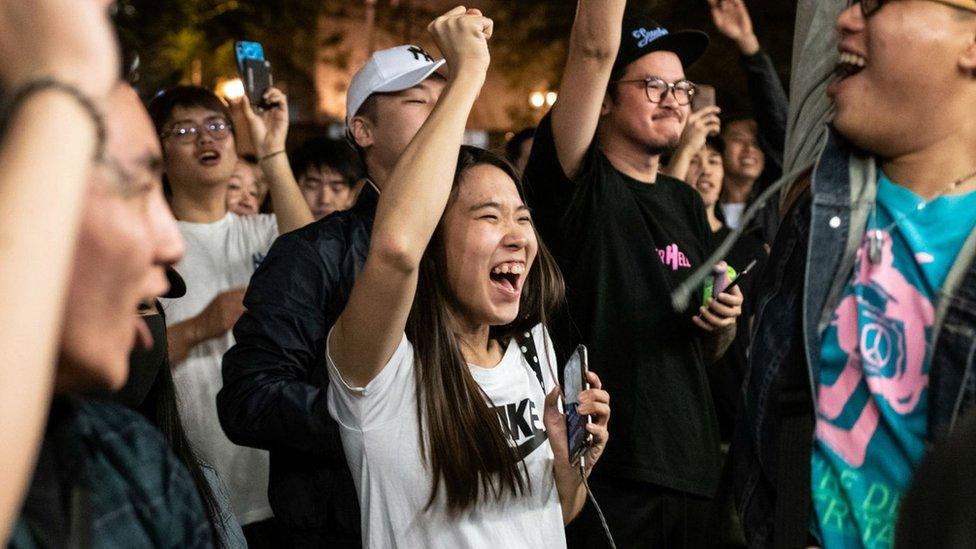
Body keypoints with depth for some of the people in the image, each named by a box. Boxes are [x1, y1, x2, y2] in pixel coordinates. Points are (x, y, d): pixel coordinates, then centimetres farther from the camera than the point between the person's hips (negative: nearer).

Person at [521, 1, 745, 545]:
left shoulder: (686, 203, 13)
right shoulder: (578, 184, -5)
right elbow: (594, 50, -20)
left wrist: (726, 321, -1)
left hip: (691, 469, 6)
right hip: (600, 473, -6)